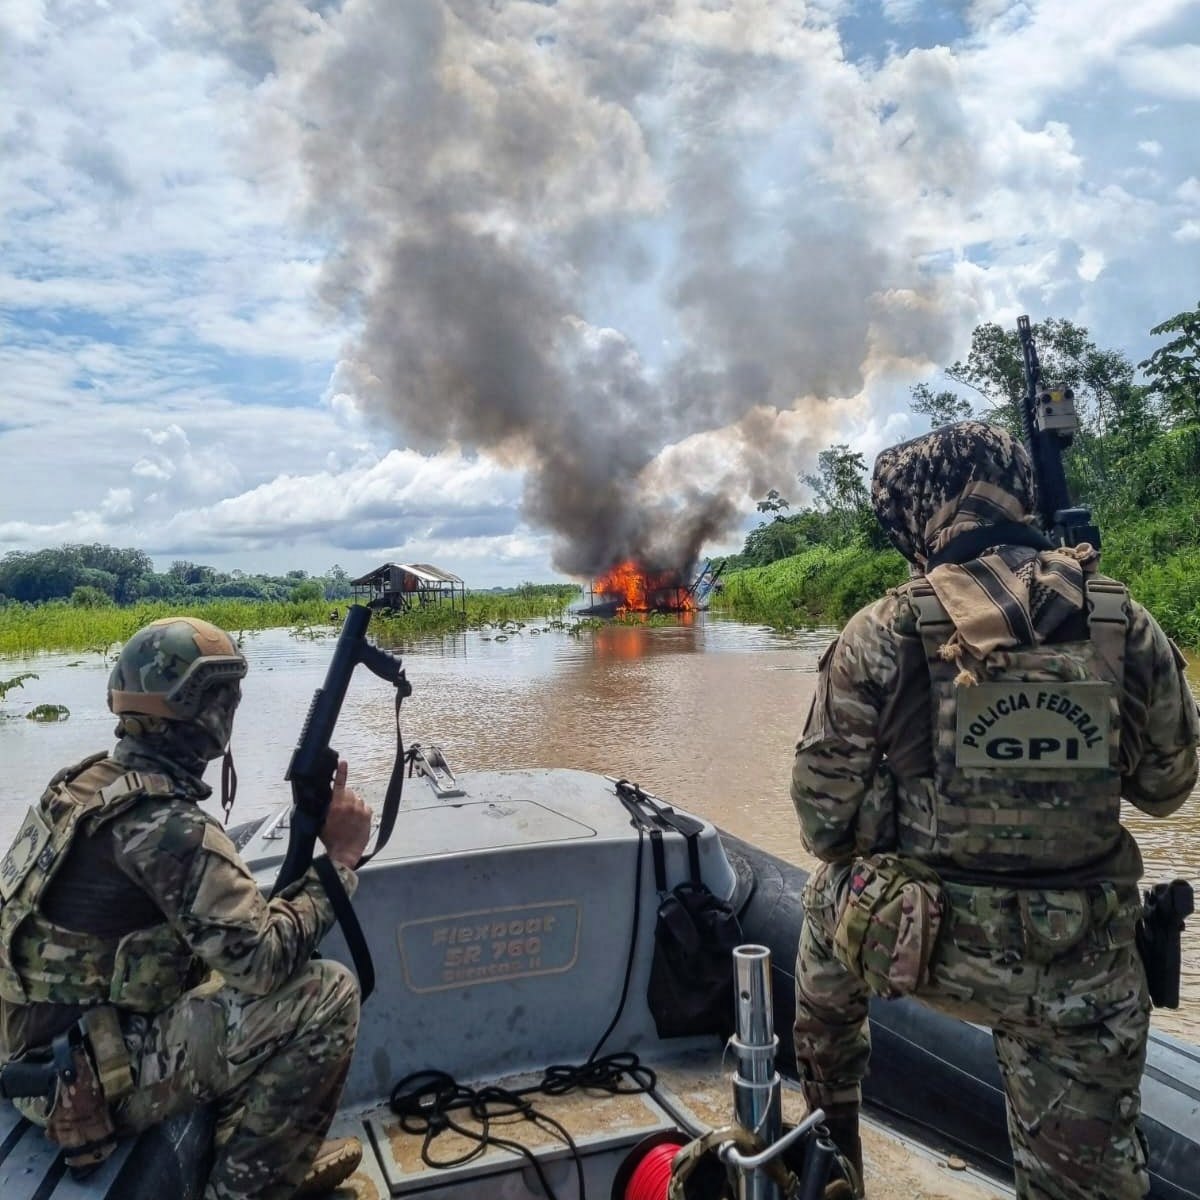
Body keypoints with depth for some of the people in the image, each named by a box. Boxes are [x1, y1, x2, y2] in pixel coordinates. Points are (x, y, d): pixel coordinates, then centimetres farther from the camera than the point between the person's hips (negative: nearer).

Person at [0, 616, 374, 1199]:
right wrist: (340, 858, -14)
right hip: (87, 1081, -9)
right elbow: (265, 960, -26)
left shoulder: (86, 781, 3)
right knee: (327, 994, -15)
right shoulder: (165, 823, -26)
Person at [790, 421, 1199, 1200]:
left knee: (828, 901, 31)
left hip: (918, 940, -1)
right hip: (1083, 971, 2)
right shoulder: (1126, 623, -4)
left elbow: (823, 820, -6)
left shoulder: (881, 633, -11)